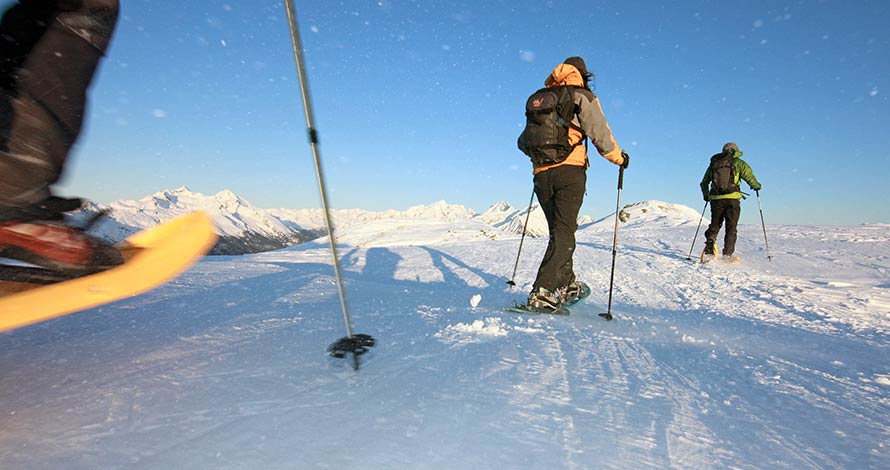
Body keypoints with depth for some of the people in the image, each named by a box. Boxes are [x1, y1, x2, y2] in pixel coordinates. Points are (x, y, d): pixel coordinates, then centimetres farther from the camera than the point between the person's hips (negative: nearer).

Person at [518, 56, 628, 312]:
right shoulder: (582, 96, 7)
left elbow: (523, 142, 23)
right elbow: (600, 135, -5)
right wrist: (620, 157, 10)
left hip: (542, 174, 5)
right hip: (570, 171, -5)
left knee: (559, 230, 15)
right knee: (564, 233, -9)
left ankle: (567, 284, 24)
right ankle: (543, 293, -19)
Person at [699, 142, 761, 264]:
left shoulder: (713, 164, 17)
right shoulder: (738, 162, 6)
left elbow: (704, 183, 21)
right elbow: (749, 175, -7)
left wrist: (706, 195, 35)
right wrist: (756, 186, 13)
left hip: (716, 199, 3)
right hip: (732, 199, -3)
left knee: (714, 226, 10)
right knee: (731, 228, 4)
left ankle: (709, 251, -7)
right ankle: (728, 254, 1)